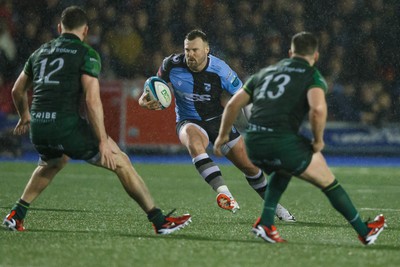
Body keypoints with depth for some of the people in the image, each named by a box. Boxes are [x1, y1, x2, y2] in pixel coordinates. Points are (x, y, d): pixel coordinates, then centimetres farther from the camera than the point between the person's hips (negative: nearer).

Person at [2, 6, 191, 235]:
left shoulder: (41, 52, 19)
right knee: (121, 162, 5)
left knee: (52, 164, 38)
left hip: (38, 130, 6)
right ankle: (160, 221, 1)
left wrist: (24, 117, 49)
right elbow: (92, 100, -12)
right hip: (68, 126, -6)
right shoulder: (86, 54, 0)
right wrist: (103, 142, -9)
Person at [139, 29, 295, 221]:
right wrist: (145, 98, -16)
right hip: (189, 122, -1)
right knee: (194, 142, -39)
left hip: (217, 119, 1)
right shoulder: (173, 65, -15)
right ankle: (223, 192, -50)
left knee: (249, 166, 1)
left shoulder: (220, 71, -19)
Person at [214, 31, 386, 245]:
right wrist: (318, 141, -1)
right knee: (329, 183, 13)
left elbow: (233, 104, 23)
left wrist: (223, 135, 35)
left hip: (253, 144, 6)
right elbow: (318, 109, -16)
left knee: (283, 170, 37)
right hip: (282, 142, -6)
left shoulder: (266, 72, 23)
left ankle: (265, 223, 24)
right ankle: (364, 232, 21)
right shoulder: (312, 76, 5)